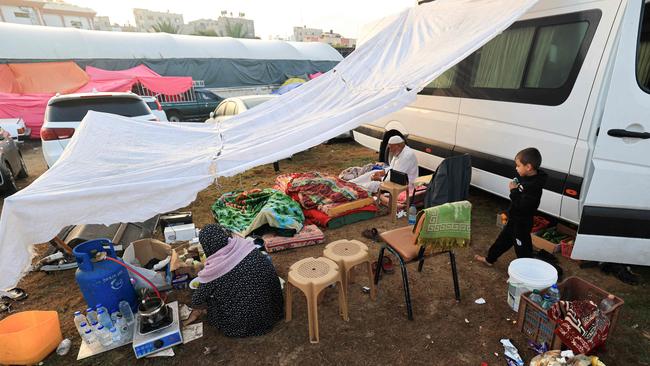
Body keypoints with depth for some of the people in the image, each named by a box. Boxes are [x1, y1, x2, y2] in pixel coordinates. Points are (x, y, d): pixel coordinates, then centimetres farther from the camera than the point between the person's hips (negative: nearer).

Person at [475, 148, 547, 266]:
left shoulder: (534, 186, -29)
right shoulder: (526, 177, 0)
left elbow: (521, 205, -33)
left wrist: (514, 190, -26)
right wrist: (515, 188, 1)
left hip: (522, 223, -10)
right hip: (514, 219, 10)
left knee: (522, 246, 6)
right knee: (503, 239, 22)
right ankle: (490, 259, 39)